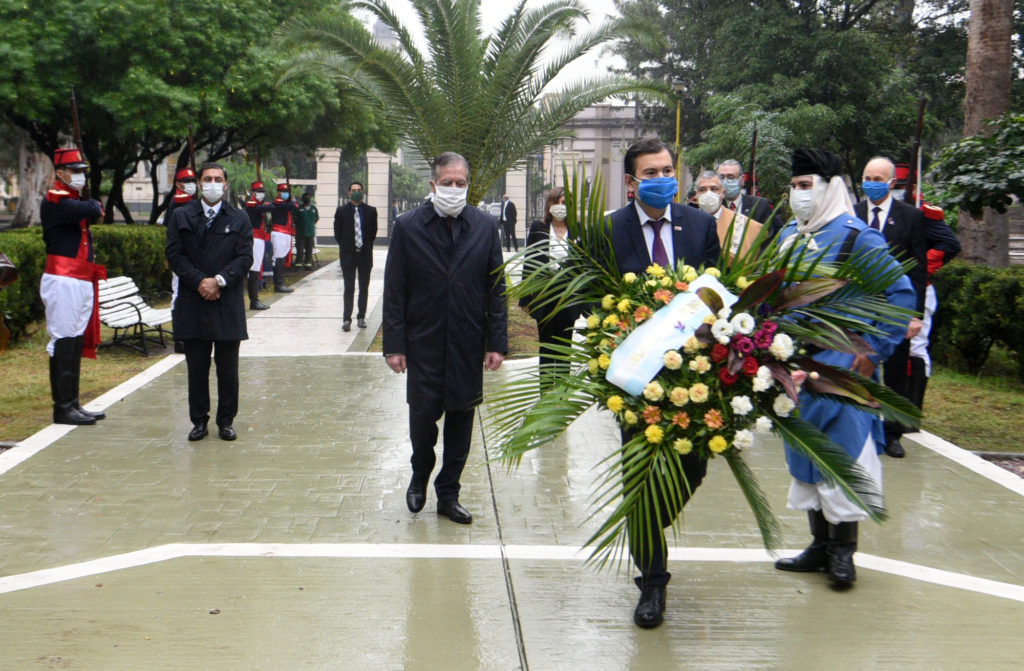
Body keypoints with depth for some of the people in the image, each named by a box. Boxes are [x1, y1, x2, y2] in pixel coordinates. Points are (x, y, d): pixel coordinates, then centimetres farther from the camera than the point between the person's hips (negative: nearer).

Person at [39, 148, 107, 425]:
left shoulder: (76, 201, 21)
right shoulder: (54, 201, -10)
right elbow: (92, 212, -21)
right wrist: (95, 204, -1)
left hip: (81, 282, 9)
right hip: (63, 281, -9)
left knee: (76, 344, 11)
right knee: (64, 343, -7)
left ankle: (72, 403, 16)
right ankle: (63, 408, -4)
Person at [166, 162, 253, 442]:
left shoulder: (239, 219, 7)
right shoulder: (181, 217, 8)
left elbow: (245, 258, -1)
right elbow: (174, 254, 1)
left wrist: (219, 280, -14)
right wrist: (199, 282, -12)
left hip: (228, 305, 0)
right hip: (192, 305, 1)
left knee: (227, 368, 4)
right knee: (196, 367, 5)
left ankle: (226, 421, 14)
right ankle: (199, 421, 14)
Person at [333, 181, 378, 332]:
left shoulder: (371, 211, 2)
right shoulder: (341, 211, 0)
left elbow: (373, 232, 10)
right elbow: (337, 233, 6)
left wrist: (366, 246, 6)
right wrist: (345, 247, 3)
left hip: (365, 254, 2)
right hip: (348, 255, -2)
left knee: (364, 288, 8)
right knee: (349, 289, -4)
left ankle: (361, 317, 17)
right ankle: (346, 319, -5)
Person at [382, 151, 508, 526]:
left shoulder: (485, 226, 4)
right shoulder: (408, 227, -1)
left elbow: (497, 289, 4)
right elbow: (394, 291, -1)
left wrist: (497, 342, -2)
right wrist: (394, 344, -7)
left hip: (468, 345, 2)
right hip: (423, 344, -2)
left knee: (461, 419, 8)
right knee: (422, 416, -1)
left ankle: (448, 495, 22)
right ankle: (420, 476, 28)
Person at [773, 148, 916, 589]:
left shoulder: (855, 237, -11)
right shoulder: (789, 236, 10)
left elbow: (902, 294, -12)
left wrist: (874, 352, -13)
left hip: (840, 366, -7)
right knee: (804, 454, 12)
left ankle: (843, 550, 7)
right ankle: (820, 544, 23)